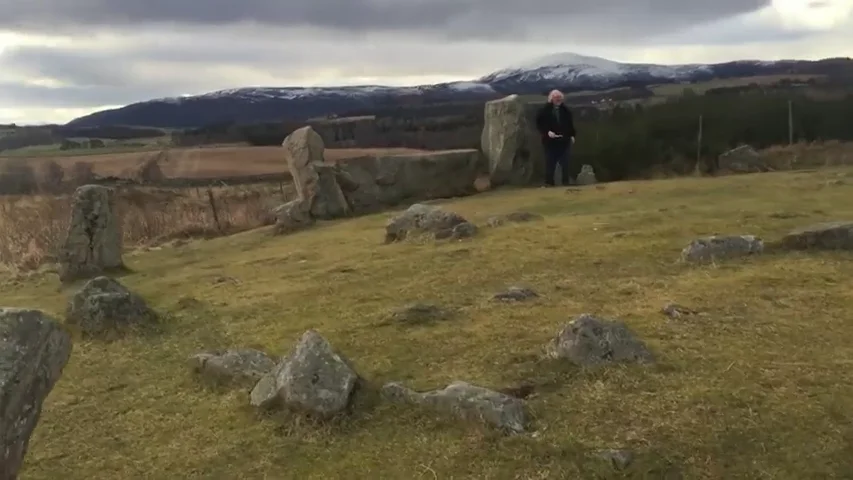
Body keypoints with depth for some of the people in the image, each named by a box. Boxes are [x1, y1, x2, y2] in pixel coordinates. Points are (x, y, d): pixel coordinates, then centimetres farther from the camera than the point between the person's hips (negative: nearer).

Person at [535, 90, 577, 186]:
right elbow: (539, 124, -6)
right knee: (550, 163, 1)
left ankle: (566, 182, 15)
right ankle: (549, 183, 9)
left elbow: (570, 123, 15)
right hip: (550, 140, -3)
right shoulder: (545, 110, -6)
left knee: (565, 162, 6)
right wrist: (547, 132, -18)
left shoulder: (565, 110, 6)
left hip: (564, 140, 3)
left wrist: (572, 135, 9)